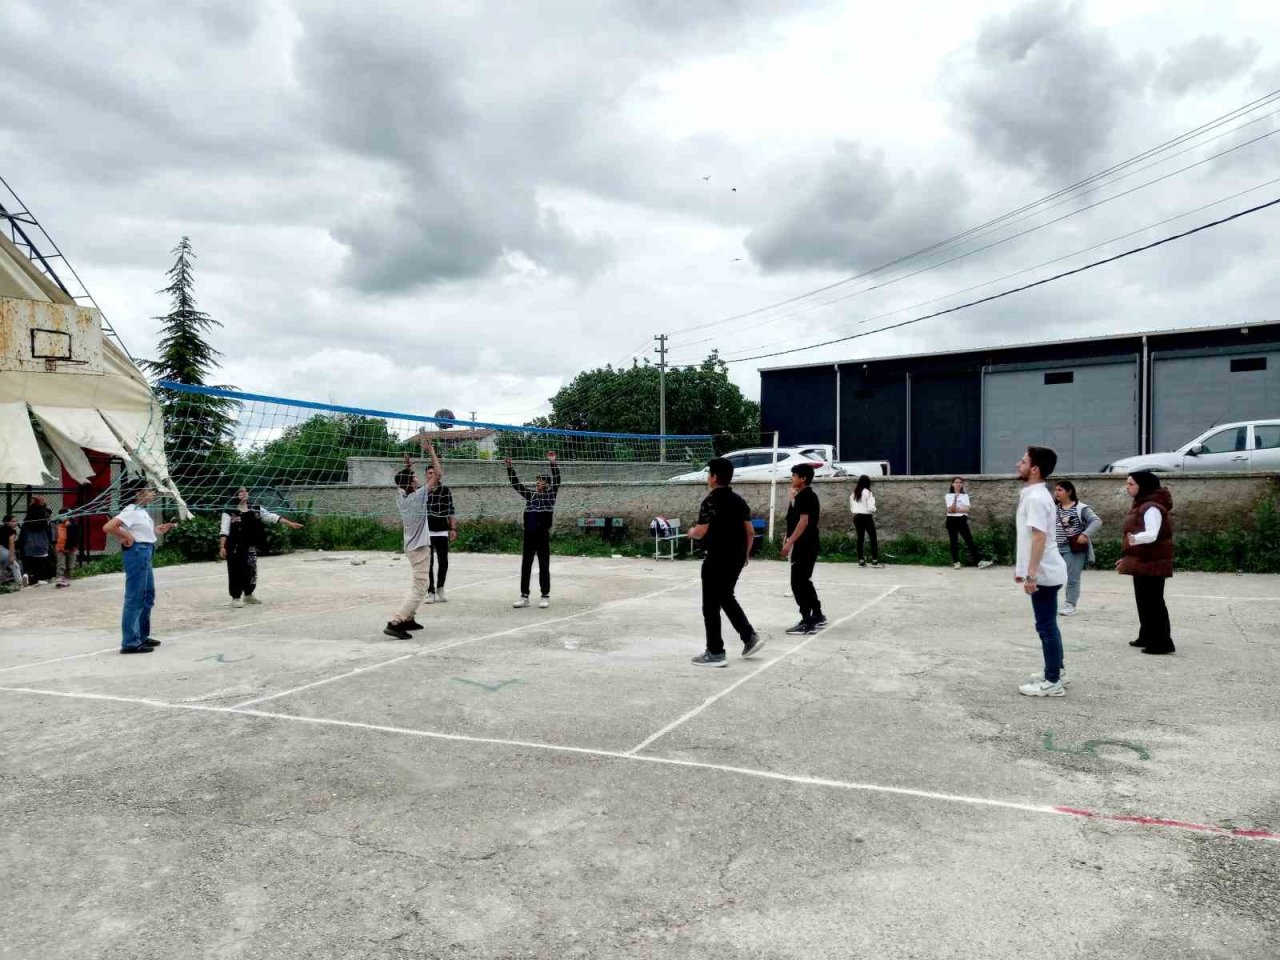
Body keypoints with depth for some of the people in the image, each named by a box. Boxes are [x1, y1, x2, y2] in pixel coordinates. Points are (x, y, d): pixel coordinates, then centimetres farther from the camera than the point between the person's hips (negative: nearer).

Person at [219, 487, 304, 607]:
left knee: (251, 572, 14)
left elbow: (272, 516, 6)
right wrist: (222, 547, -19)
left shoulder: (256, 510, 7)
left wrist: (290, 523, 2)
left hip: (251, 548, 5)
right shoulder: (229, 513, -7)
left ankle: (248, 595, 32)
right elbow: (224, 531, -11)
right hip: (235, 548, -5)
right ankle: (235, 598, 10)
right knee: (237, 573, -3)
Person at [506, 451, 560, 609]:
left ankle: (545, 596, 11)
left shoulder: (550, 495, 1)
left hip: (543, 536, -4)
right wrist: (509, 467, -3)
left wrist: (553, 463, -22)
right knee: (525, 566, 8)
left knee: (544, 567, 3)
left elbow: (557, 481, -12)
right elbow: (515, 483, 7)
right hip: (529, 536, 4)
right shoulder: (530, 495, 10)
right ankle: (524, 596, 16)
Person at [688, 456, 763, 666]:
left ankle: (715, 653, 6)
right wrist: (745, 554, 22)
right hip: (736, 559, 8)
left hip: (717, 560, -8)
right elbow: (750, 532, 11)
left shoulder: (712, 500, -15)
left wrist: (691, 532, 1)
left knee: (711, 606, 2)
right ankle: (750, 637, 20)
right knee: (726, 598, 24)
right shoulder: (738, 500, 8)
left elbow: (700, 532, -21)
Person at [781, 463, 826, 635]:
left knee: (798, 584, -7)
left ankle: (807, 622, -4)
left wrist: (789, 542, -23)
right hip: (806, 546, 10)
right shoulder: (807, 495, 16)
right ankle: (817, 616, 25)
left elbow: (804, 521, -23)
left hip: (803, 547, -10)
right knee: (804, 582, 17)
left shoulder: (804, 495, -15)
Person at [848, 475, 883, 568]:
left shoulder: (853, 493, 7)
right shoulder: (868, 492, -12)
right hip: (866, 517, -6)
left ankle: (861, 560, 12)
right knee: (873, 538, -1)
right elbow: (870, 508, -15)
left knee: (860, 538, 10)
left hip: (857, 517, 6)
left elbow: (851, 507, 12)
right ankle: (875, 561, -4)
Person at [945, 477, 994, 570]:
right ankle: (956, 562, 10)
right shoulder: (949, 495, 0)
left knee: (970, 540, -2)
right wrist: (955, 499, -25)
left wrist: (956, 509, -15)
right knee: (954, 542, 2)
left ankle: (978, 562, -4)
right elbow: (951, 509, -13)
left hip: (962, 520, 2)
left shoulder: (965, 495, 8)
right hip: (952, 520, -2)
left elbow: (967, 509, -4)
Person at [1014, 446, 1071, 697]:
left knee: (1046, 627, -3)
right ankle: (1056, 672, 29)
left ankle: (1052, 682, 4)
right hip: (1045, 572, 10)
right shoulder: (1033, 495, 13)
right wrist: (1022, 567, 25)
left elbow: (1039, 538, -25)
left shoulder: (1035, 498, -19)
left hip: (1043, 574, -10)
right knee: (1048, 625, 18)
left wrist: (1031, 574, -27)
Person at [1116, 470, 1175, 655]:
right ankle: (1147, 637, 25)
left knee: (1153, 602, -7)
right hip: (1142, 562, 10)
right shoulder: (1140, 505, 15)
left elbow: (1152, 534, -30)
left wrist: (1134, 539, -49)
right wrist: (1126, 557, 26)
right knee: (1143, 601, 16)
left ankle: (1162, 642, -3)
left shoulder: (1152, 507, -18)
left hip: (1152, 563, -10)